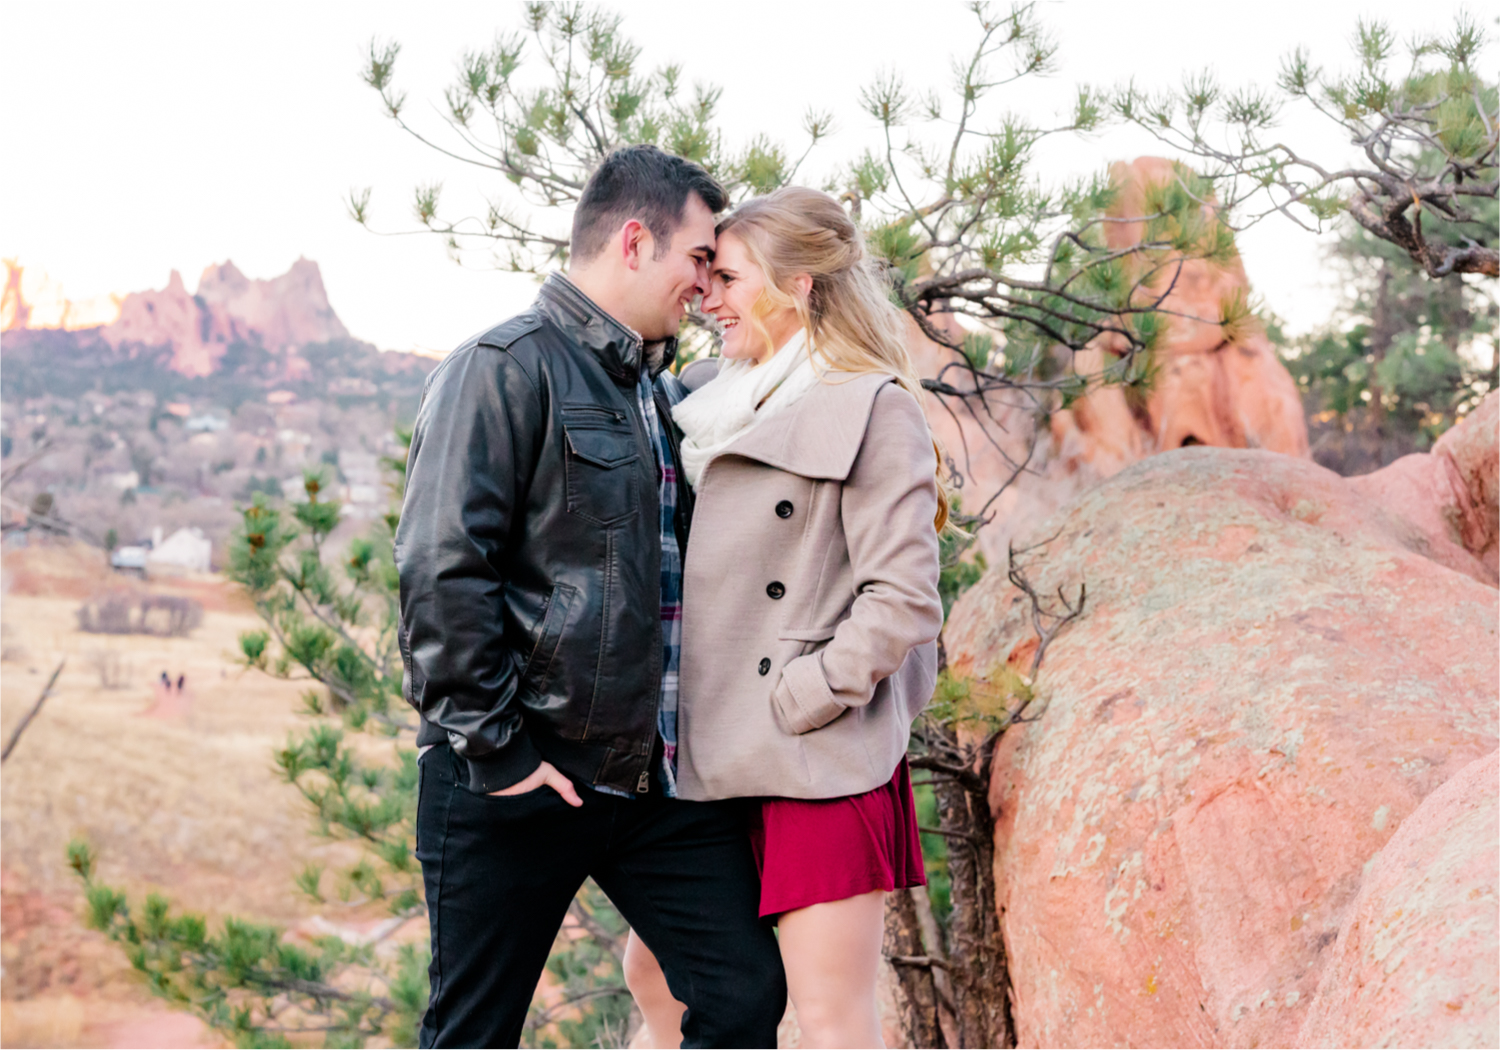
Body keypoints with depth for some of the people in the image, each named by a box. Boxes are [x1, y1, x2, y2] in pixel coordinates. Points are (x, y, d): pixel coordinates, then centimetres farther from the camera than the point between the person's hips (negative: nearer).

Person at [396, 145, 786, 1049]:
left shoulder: (665, 393, 16)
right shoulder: (507, 369, -9)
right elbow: (443, 573, -17)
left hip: (662, 777, 7)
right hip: (525, 781, -7)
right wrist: (494, 746, -17)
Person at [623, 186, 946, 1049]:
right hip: (713, 759, 8)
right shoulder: (720, 406, 12)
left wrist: (800, 699, -14)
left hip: (822, 765, -8)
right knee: (656, 967, 16)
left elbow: (903, 603, -16)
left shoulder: (875, 410, -9)